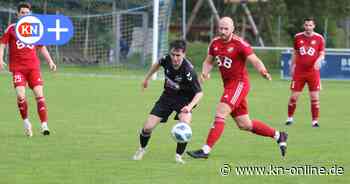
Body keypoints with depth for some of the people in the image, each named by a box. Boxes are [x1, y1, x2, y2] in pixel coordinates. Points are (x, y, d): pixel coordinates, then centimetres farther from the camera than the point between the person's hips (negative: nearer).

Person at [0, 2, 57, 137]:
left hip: (33, 66, 2)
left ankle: (44, 125, -10)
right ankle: (26, 121, 7)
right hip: (17, 67, -2)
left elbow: (42, 47, 20)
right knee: (20, 95, -16)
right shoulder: (11, 28, 5)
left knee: (39, 94, -10)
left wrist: (50, 61, 9)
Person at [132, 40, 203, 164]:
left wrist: (190, 106, -42)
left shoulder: (188, 71, -32)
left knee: (185, 123, -33)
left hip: (184, 99, -4)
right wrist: (147, 78, 20)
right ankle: (142, 149, 28)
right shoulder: (167, 59, -18)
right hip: (168, 96, 4)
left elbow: (199, 93, -25)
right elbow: (158, 64, 9)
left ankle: (178, 156, -13)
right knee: (148, 127, -5)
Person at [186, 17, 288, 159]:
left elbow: (255, 60, -19)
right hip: (228, 85, 8)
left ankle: (206, 150, -15)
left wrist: (263, 71, -39)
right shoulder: (215, 43, 5)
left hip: (239, 83, -8)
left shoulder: (239, 44, -15)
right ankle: (278, 136, 29)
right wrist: (205, 72, -7)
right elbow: (208, 61, 14)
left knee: (220, 114, -18)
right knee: (244, 125, 12)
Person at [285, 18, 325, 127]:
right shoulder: (298, 37, 3)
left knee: (315, 98, -4)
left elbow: (322, 54, 1)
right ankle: (289, 118, 17)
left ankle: (315, 121, 5)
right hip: (299, 72, 1)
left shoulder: (319, 38, -1)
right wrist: (292, 67, 15)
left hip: (313, 72, -1)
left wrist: (319, 60, -21)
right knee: (293, 97, 1)